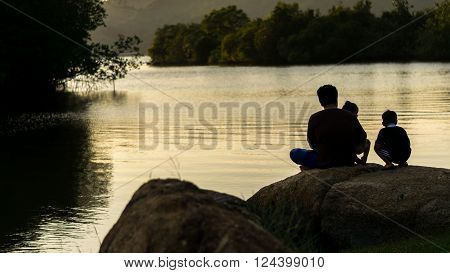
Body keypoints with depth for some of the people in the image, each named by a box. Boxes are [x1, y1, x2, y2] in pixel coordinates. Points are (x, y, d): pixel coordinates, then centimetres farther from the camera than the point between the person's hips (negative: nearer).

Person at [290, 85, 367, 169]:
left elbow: (313, 145, 2)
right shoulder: (350, 116, -4)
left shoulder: (315, 118, -11)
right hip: (348, 163, 3)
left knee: (294, 153, 17)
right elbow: (362, 140, 6)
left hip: (324, 163, -2)